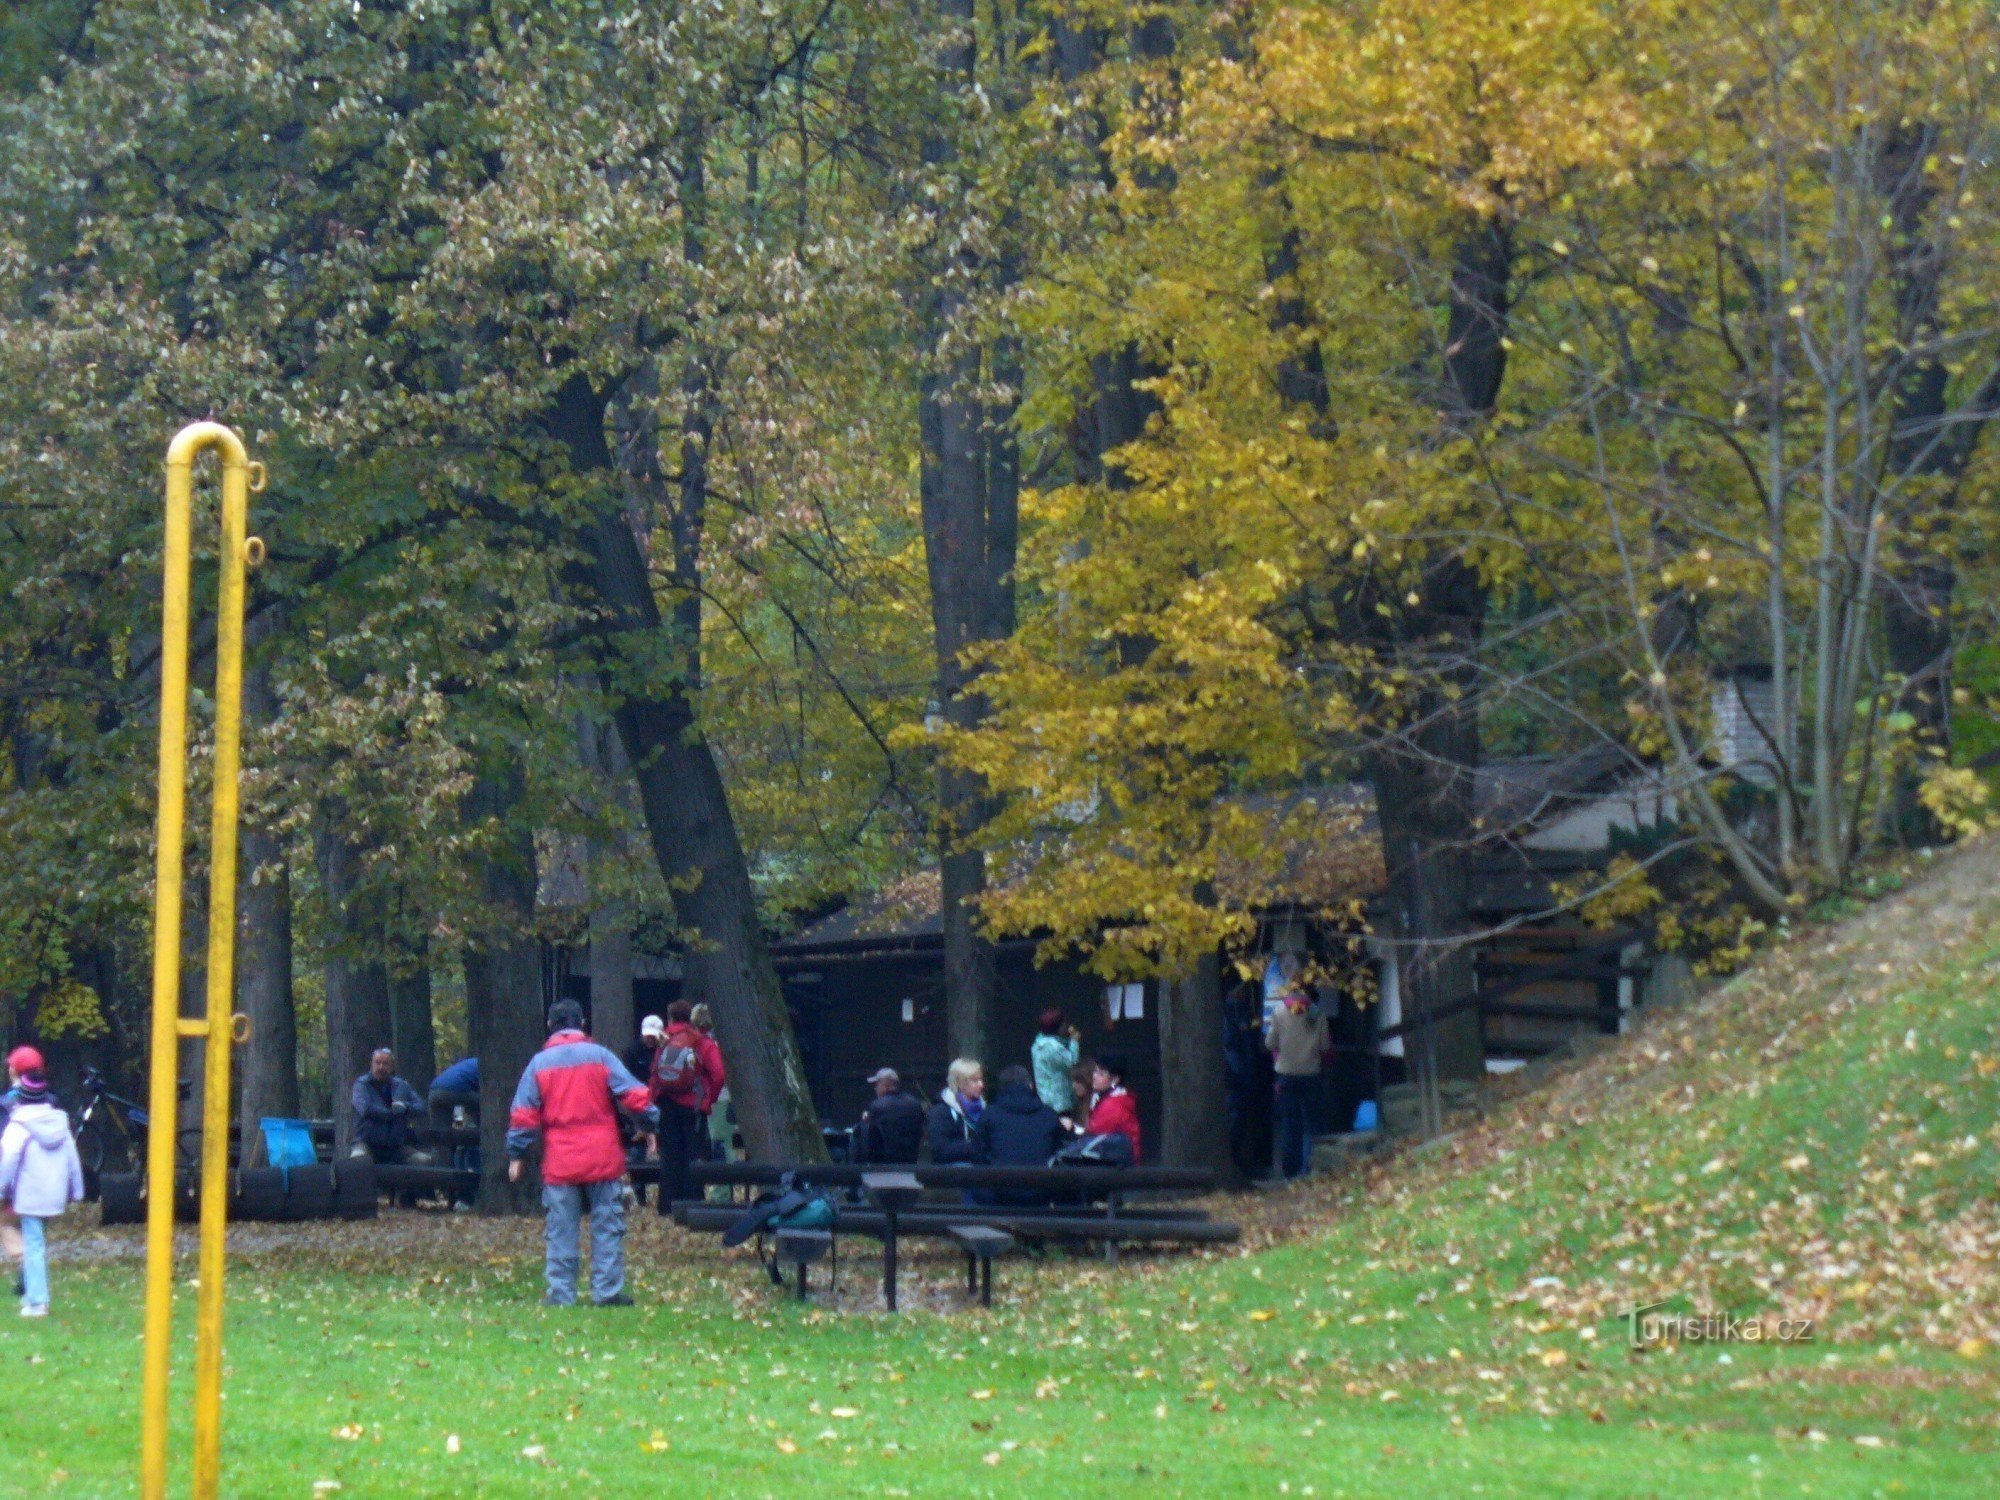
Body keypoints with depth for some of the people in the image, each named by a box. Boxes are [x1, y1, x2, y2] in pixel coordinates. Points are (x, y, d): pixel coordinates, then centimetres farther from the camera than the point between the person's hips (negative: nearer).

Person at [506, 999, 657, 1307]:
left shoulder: (539, 1063, 4)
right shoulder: (600, 1056, 1)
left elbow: (523, 1114, 3)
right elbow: (633, 1095, -2)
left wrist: (516, 1154, 9)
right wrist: (650, 1126, 9)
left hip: (559, 1163, 1)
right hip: (601, 1159, -1)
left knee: (560, 1231, 5)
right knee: (607, 1226, 5)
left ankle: (560, 1293, 3)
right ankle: (607, 1290, 3)